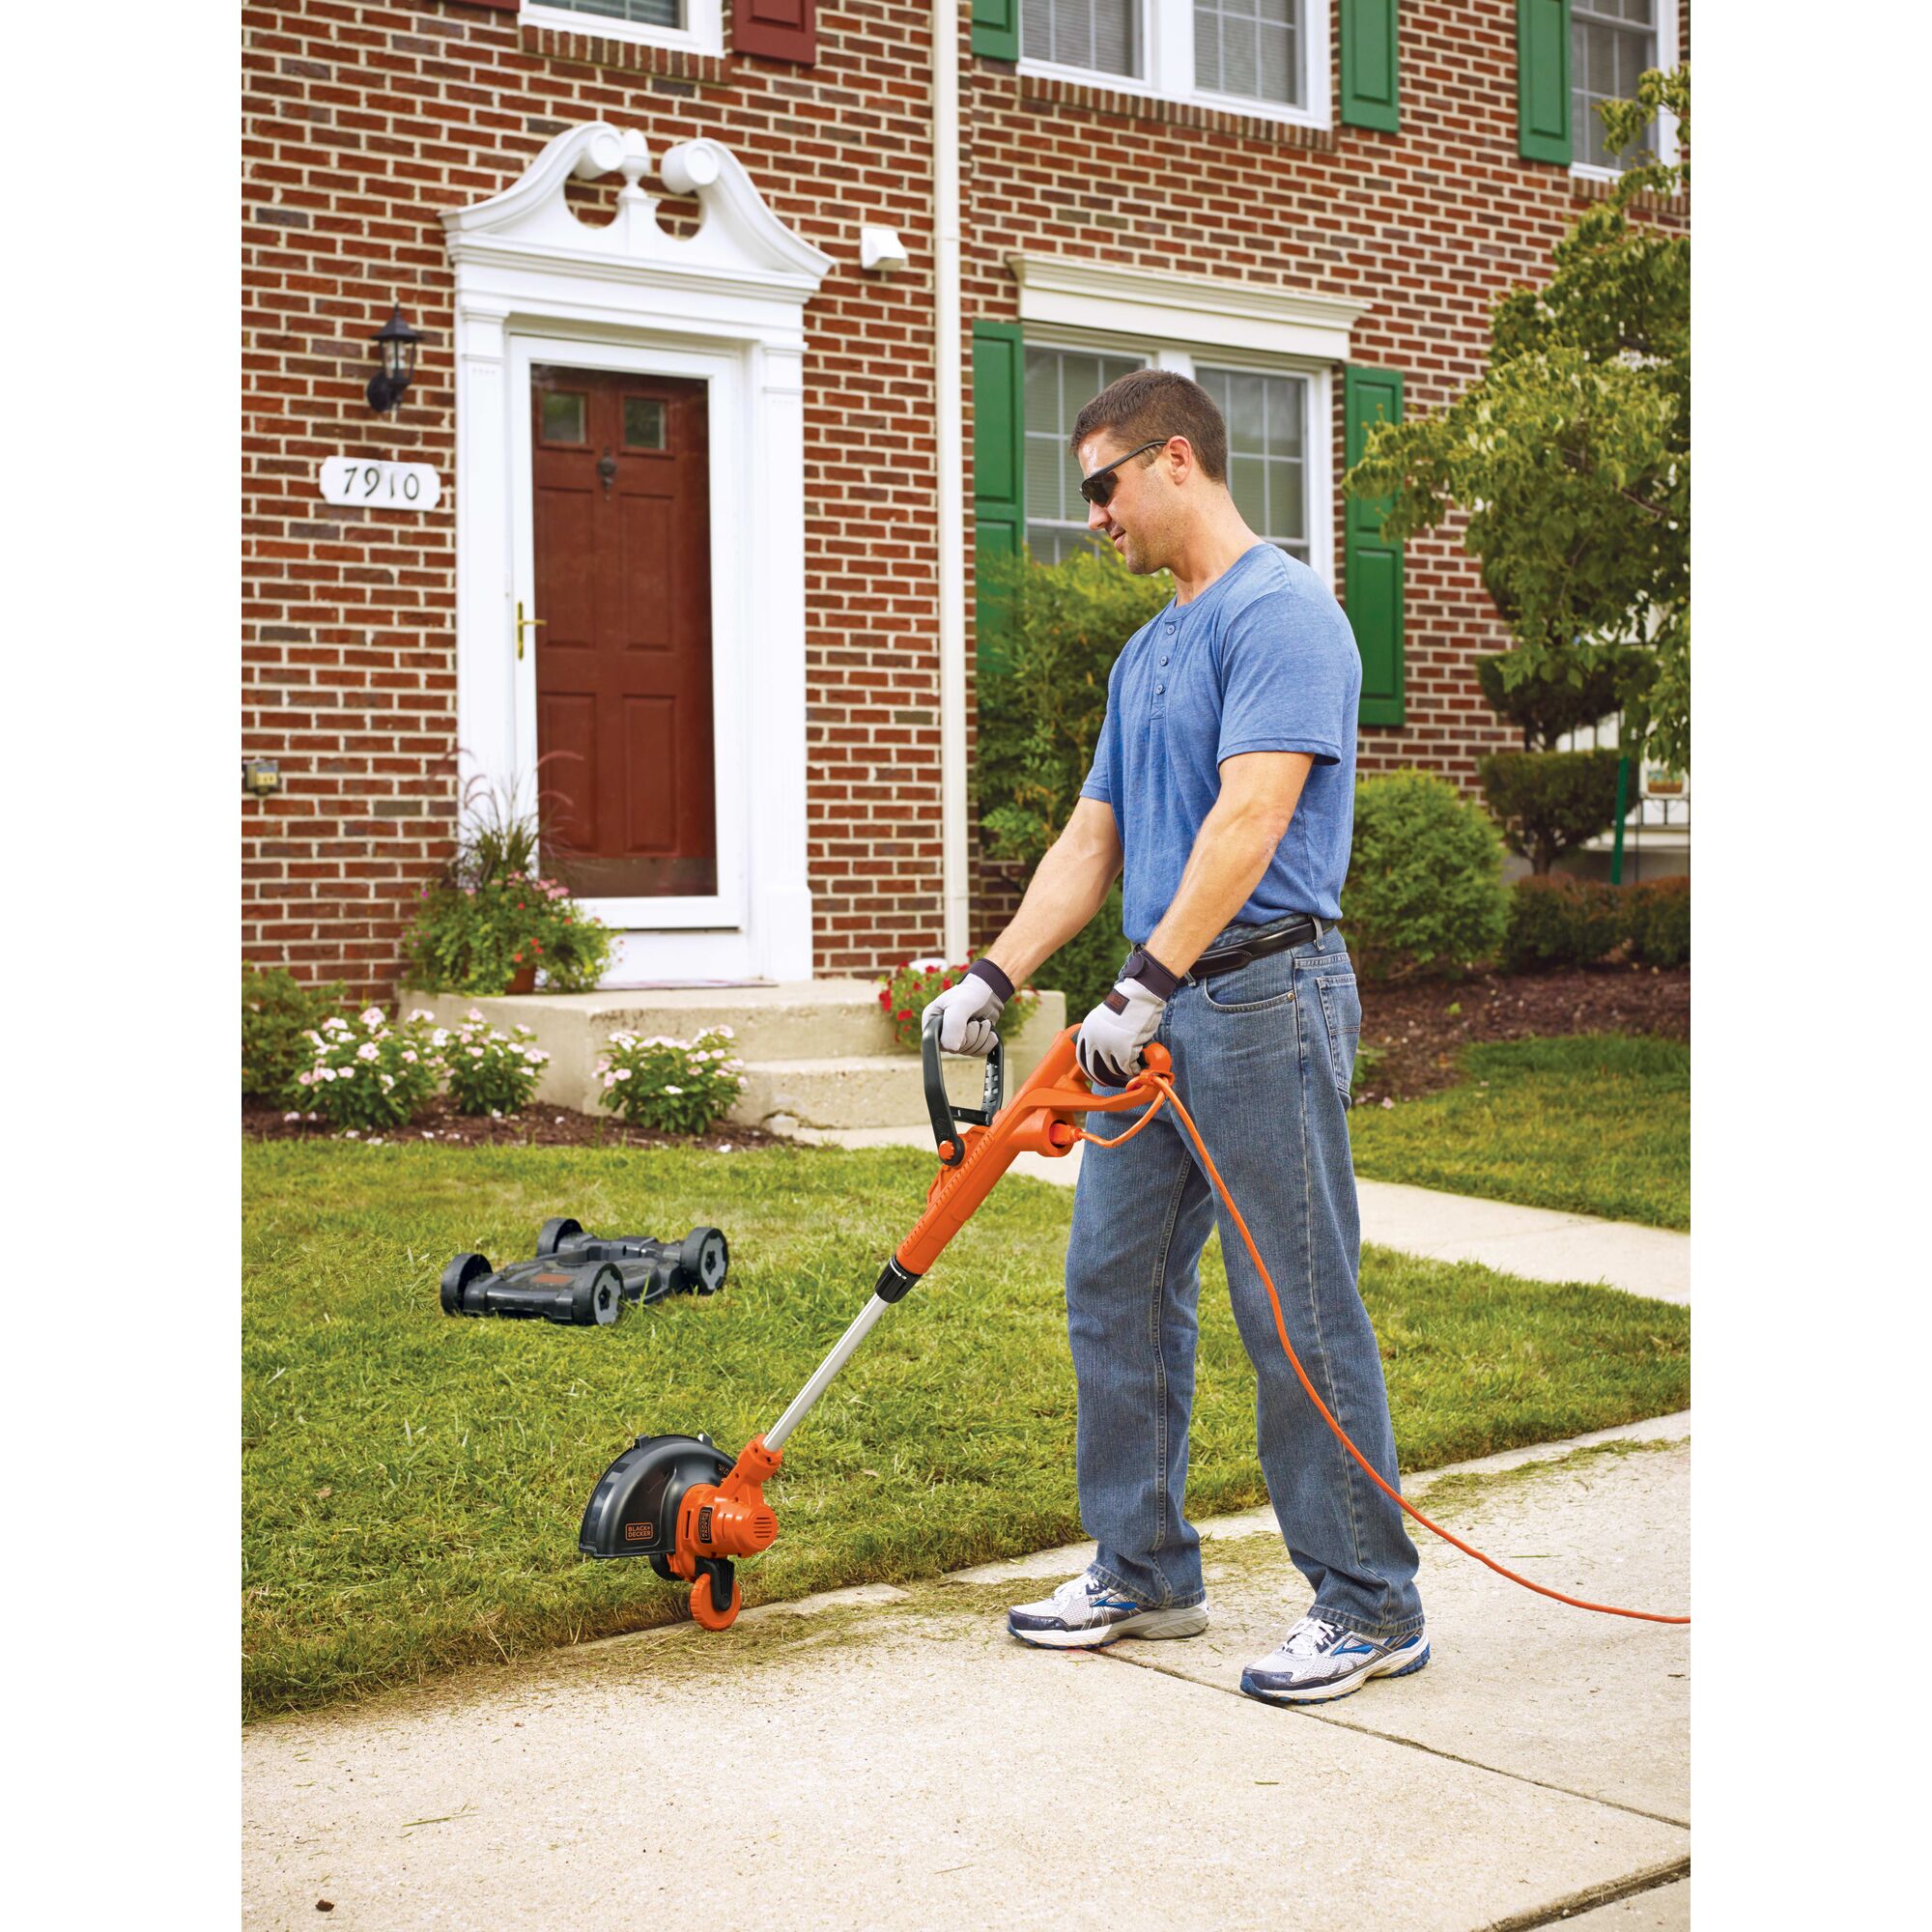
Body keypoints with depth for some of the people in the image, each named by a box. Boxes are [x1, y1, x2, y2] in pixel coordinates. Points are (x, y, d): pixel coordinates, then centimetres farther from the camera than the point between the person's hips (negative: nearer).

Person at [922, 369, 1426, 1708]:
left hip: (1263, 998, -10)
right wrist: (994, 978, 13)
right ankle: (1145, 1571, 23)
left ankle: (1370, 1605, 8)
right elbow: (1093, 843, 21)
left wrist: (1145, 986, -26)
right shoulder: (1147, 654, 20)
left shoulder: (1282, 615, -11)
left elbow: (1250, 819, -22)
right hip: (1162, 1015, 10)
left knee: (1298, 1310, -4)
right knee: (1117, 1290, 12)